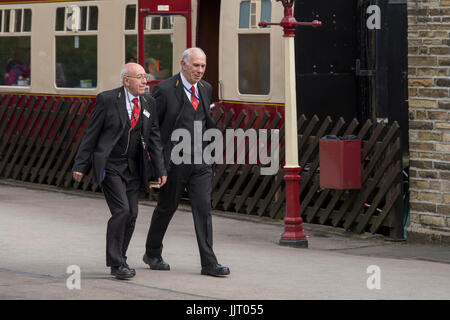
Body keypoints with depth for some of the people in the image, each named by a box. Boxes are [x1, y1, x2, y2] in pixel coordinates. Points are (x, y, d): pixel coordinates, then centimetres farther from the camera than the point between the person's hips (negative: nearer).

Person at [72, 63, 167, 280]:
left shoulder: (148, 103, 6)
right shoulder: (107, 100, -9)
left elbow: (154, 138, 8)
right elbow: (92, 134, -6)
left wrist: (160, 170, 2)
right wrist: (80, 165, -7)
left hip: (133, 168, 6)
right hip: (110, 166, -5)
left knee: (131, 215, 3)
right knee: (121, 211, -16)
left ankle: (118, 260, 18)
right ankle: (116, 263, -8)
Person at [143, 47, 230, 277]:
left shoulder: (205, 89, 10)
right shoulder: (164, 90, -9)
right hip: (174, 161, -4)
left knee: (203, 208, -4)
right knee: (166, 208, 10)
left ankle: (209, 263, -4)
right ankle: (152, 253, 30)